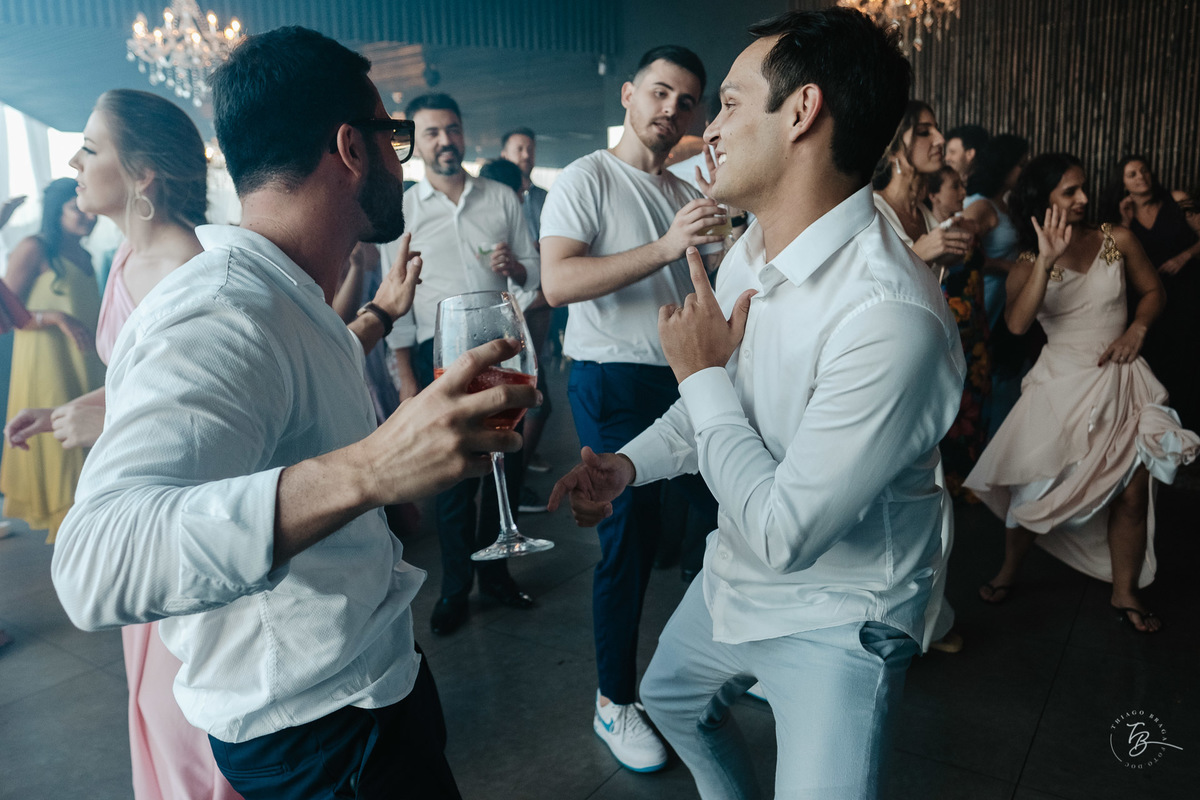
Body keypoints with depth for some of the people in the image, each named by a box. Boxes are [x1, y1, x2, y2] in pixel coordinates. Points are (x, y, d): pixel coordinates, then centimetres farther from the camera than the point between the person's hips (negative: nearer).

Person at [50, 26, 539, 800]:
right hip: (313, 730, -9)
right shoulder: (217, 318, -30)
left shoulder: (282, 299, 4)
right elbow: (97, 563, -44)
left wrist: (382, 314, 28)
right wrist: (365, 469, -54)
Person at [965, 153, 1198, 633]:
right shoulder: (1027, 268, -4)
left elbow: (1152, 290, 14)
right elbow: (1017, 323, -23)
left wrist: (1137, 329, -5)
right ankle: (1009, 571, 25)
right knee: (1035, 486, 2)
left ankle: (1125, 593, 22)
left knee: (1131, 492, 3)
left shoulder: (1117, 241, 2)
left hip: (1120, 381, 2)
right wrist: (1047, 260, -28)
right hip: (1061, 383, -2)